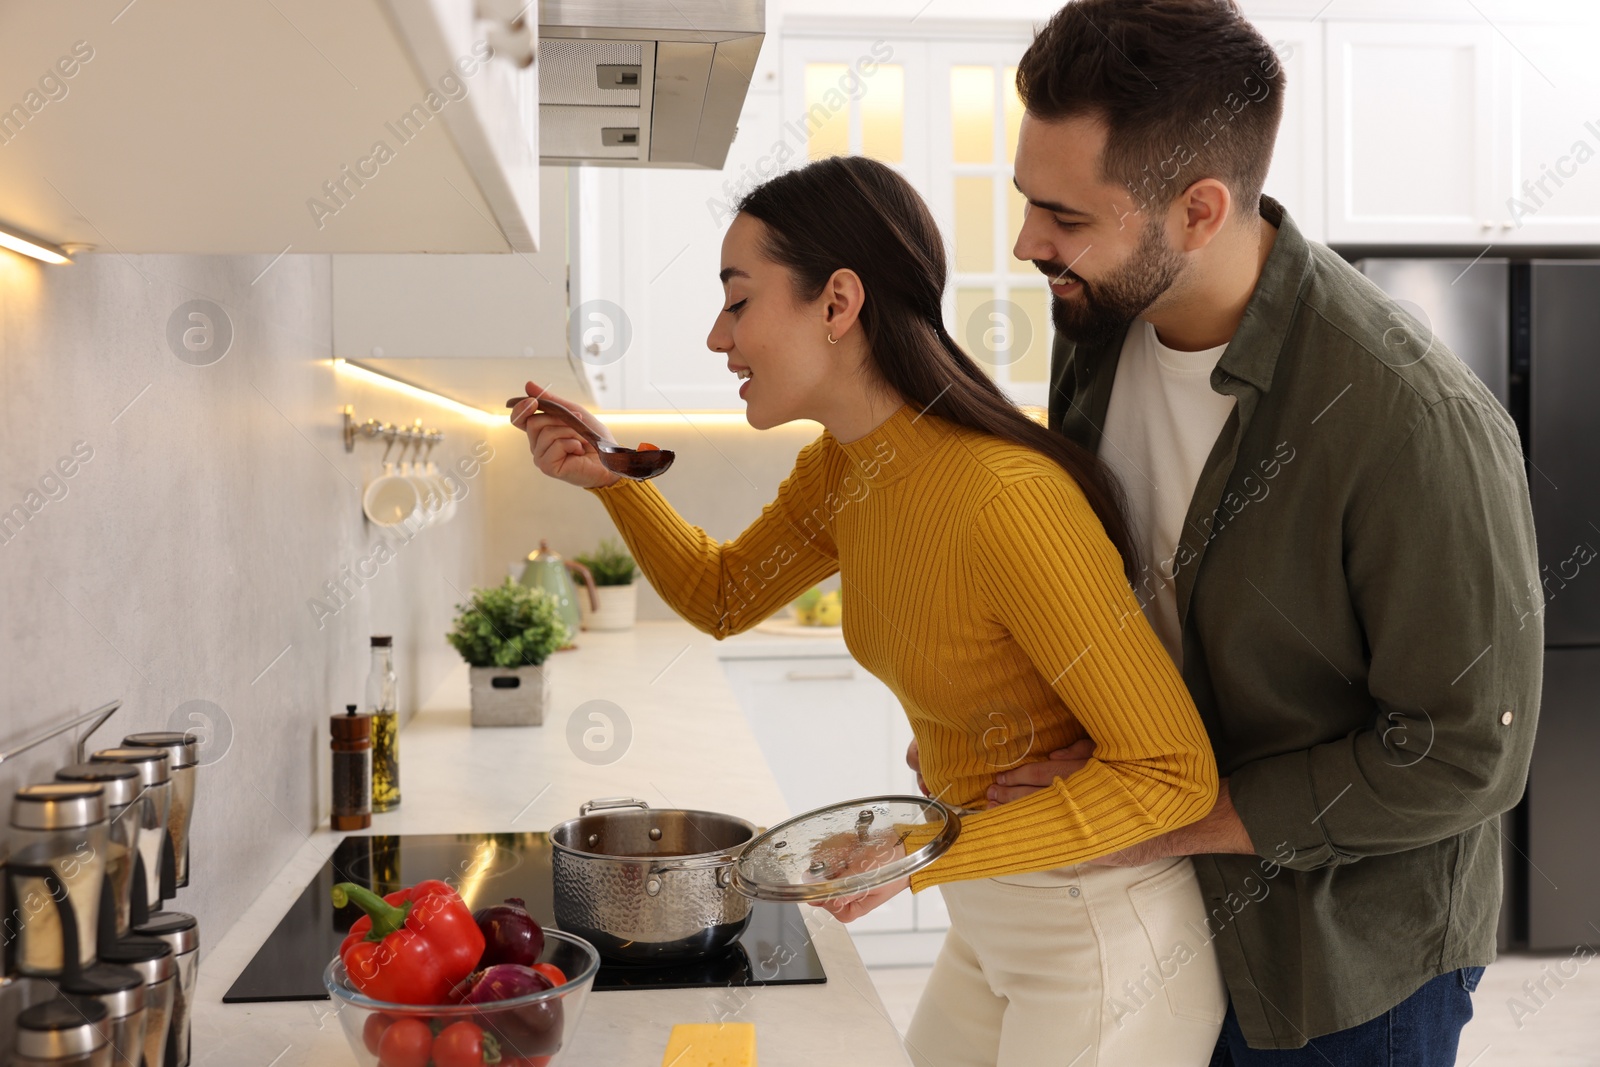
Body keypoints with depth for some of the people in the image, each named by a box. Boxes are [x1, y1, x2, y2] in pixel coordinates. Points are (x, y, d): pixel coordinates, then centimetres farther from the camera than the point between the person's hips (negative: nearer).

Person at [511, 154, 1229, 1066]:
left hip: (1099, 941, -8)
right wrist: (611, 475, -2)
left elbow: (1174, 771, -25)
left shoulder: (1008, 499, -30)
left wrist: (928, 852, -29)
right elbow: (722, 596, 14)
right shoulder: (842, 466, -3)